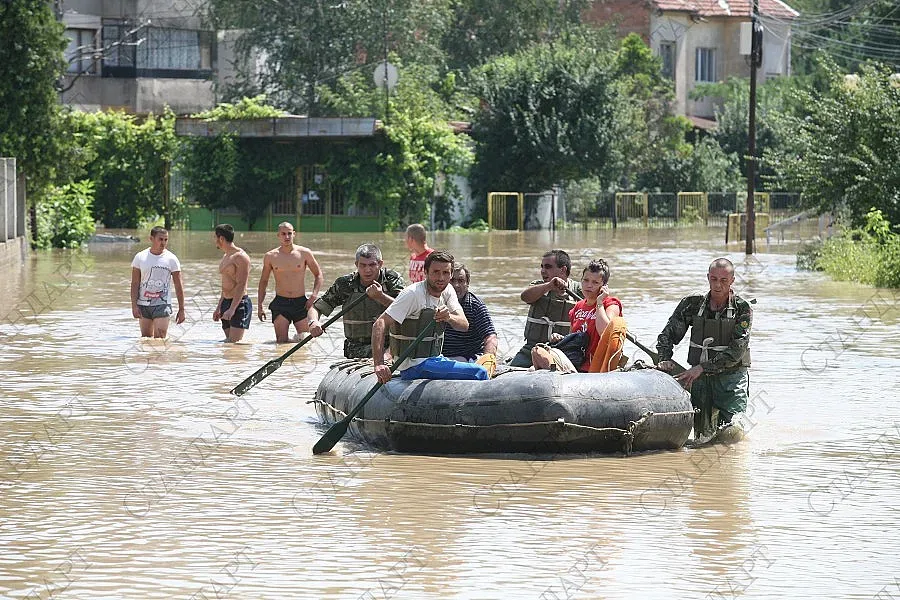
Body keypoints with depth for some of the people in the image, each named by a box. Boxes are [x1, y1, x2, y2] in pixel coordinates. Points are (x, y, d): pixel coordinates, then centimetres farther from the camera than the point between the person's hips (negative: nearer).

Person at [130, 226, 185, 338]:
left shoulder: (171, 259, -1)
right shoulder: (140, 257, 2)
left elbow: (179, 286, 2)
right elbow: (135, 284, 2)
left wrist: (181, 309, -1)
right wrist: (134, 305, -7)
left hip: (162, 304, -2)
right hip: (143, 304, 2)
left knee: (159, 338, -12)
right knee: (146, 338, 9)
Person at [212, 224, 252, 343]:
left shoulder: (240, 257, -12)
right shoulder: (225, 257, 18)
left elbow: (241, 285, -19)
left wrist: (232, 309, -25)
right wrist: (219, 307, 22)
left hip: (239, 303, -9)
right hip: (226, 302, 9)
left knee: (234, 342, -17)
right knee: (228, 341, 2)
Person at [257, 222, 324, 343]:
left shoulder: (304, 253, 1)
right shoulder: (270, 256, 4)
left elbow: (319, 275, 8)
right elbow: (263, 281, 13)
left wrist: (314, 295, -7)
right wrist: (260, 306, 5)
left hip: (301, 303, 0)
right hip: (280, 303, 0)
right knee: (281, 342, -8)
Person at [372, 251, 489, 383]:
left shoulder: (447, 291, 8)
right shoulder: (413, 293, -15)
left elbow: (464, 325, -6)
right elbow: (380, 324, -21)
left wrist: (449, 318, -30)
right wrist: (379, 364, -32)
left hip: (435, 360, 8)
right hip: (416, 367, -8)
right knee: (479, 373, -18)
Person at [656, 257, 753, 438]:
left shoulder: (742, 309, -7)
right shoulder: (693, 304, 3)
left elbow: (736, 351, -15)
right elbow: (668, 335, 4)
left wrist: (702, 367, -21)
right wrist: (665, 359, -16)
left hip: (731, 377, -3)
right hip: (699, 378, 3)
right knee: (702, 435, 4)